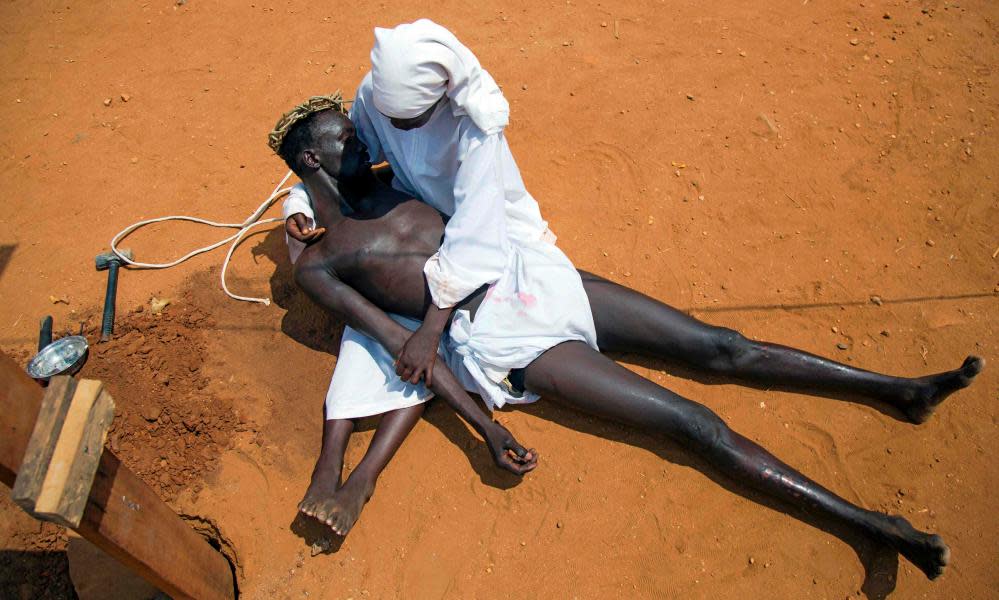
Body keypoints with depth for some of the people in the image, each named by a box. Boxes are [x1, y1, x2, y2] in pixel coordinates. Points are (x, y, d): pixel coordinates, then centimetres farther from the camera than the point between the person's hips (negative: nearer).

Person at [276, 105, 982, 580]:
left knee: (721, 347, 0)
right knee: (695, 424, -12)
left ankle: (902, 388, 8)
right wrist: (481, 422, -13)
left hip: (530, 275, 6)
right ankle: (874, 523, -5)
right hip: (495, 339, -6)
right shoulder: (316, 263, 2)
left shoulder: (385, 184, 18)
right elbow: (393, 338, -8)